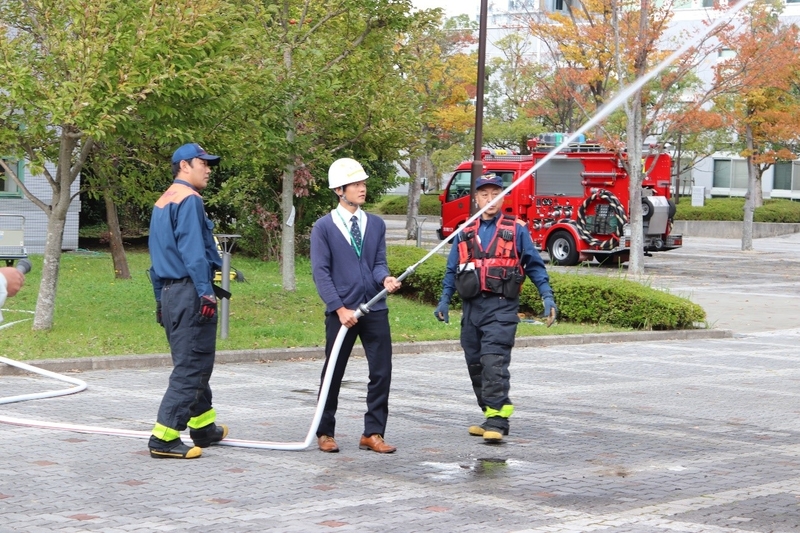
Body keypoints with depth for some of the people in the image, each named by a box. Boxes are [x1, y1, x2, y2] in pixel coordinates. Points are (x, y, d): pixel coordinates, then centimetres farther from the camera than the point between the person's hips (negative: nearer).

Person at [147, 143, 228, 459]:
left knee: (193, 363, 19)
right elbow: (193, 251, -19)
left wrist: (161, 300, 24)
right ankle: (164, 438, -10)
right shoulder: (189, 199, -11)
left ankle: (203, 427, 30)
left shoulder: (161, 203, 18)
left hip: (170, 293, 10)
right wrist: (206, 293, -20)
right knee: (191, 367, -7)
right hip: (189, 293, -10)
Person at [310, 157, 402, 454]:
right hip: (341, 312, -3)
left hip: (375, 310, 4)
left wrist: (386, 279, -16)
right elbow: (321, 272, -6)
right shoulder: (324, 227, -2)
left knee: (382, 372, 0)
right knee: (333, 374, 6)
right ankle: (325, 433, 19)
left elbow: (378, 262, 8)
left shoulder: (376, 224, 11)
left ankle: (373, 433, 10)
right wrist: (340, 309, -14)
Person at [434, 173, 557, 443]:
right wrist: (444, 300, 10)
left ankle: (497, 420, -18)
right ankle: (491, 416, 17)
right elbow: (452, 269, 19)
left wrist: (547, 296, -3)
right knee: (475, 365, 6)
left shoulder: (516, 229, 4)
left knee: (494, 362, -17)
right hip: (472, 307, 5)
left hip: (502, 307, -5)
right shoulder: (465, 232, 15)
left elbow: (534, 264, 5)